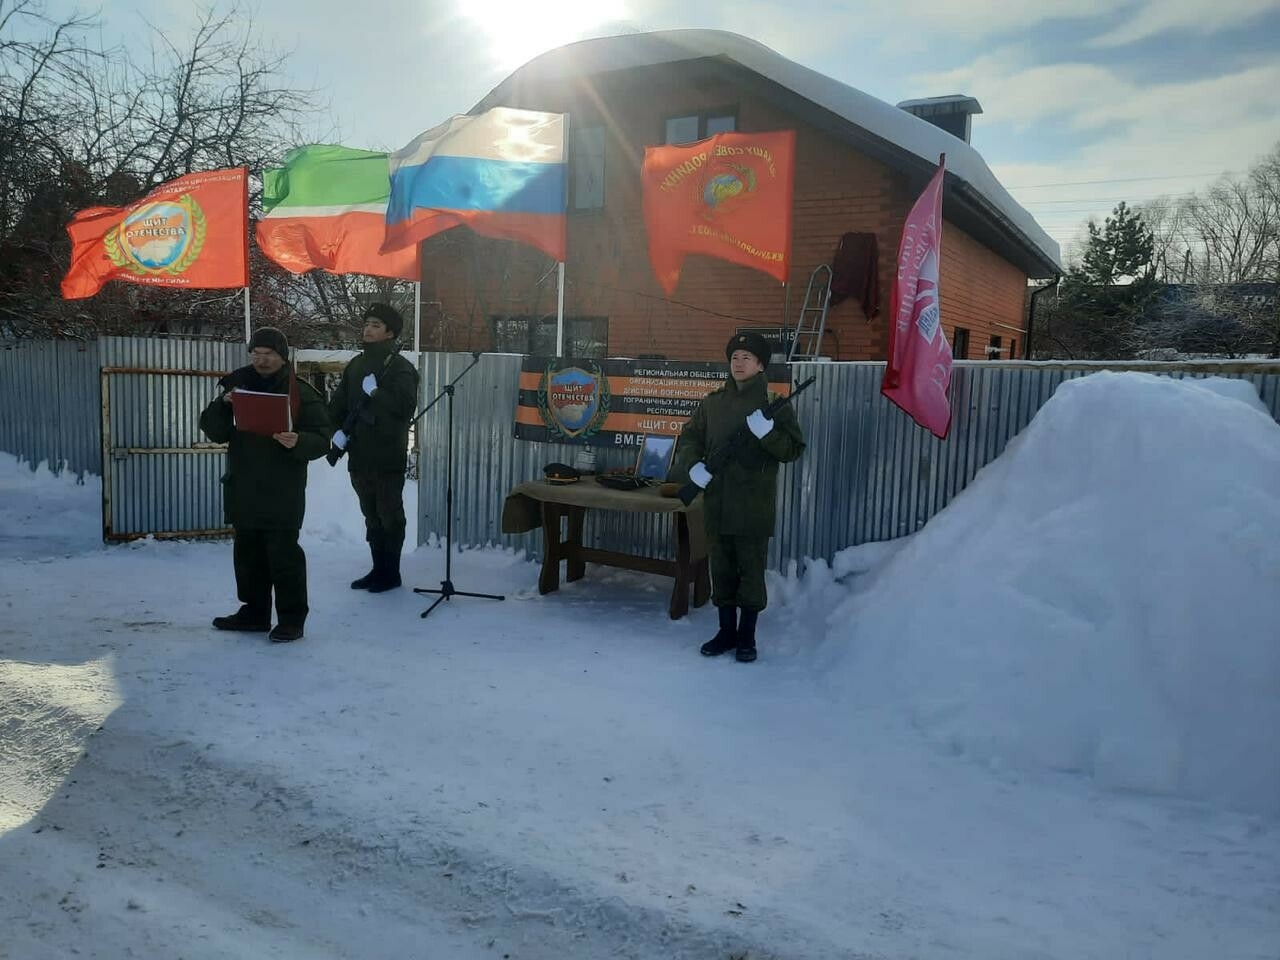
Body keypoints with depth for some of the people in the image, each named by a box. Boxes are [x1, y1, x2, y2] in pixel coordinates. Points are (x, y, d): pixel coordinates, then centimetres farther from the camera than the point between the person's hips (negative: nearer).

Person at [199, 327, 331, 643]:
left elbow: (321, 439, -7)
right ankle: (254, 611, 27)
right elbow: (214, 432, 7)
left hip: (282, 493, -6)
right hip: (243, 489, 6)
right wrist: (223, 405, -11)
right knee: (248, 554, 14)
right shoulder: (237, 385, 11)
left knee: (284, 555, -5)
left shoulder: (301, 393, -3)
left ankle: (291, 619, 3)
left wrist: (298, 442, -28)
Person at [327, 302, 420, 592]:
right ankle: (378, 569, 24)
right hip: (359, 455, 7)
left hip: (388, 457, -7)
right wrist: (339, 432, -4)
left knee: (390, 516, 2)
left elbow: (406, 406, -21)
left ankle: (391, 573, 12)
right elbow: (338, 404, 11)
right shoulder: (356, 365, 13)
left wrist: (374, 392, -17)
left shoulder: (400, 367, -7)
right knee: (371, 515, 14)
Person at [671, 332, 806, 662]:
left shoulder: (774, 404, -2)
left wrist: (767, 433, -23)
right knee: (722, 570, 13)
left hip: (754, 506, -3)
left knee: (751, 572, 5)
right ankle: (726, 631, 27)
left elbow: (794, 449, -5)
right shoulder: (712, 402, 8)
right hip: (716, 503, 4)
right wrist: (692, 465, -6)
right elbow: (689, 437, 13)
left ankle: (747, 636, 19)